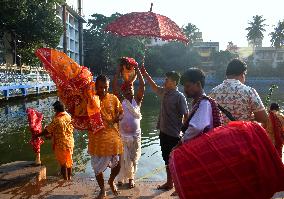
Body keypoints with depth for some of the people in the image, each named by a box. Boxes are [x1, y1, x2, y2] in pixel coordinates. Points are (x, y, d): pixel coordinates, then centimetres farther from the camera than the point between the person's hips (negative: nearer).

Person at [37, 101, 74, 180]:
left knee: (63, 163, 8)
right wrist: (52, 134, 18)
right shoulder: (69, 117, -1)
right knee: (69, 160, 20)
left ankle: (65, 179, 17)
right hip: (70, 143, 6)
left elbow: (47, 131, -13)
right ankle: (69, 177, 33)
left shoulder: (56, 120, -20)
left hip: (60, 145, -6)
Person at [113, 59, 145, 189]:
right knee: (123, 158, 6)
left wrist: (137, 69, -10)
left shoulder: (137, 100, 0)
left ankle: (131, 177, 29)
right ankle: (122, 178, 25)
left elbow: (142, 85, -10)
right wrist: (119, 69, -11)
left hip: (136, 135, 1)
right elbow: (114, 85, -12)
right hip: (122, 135, -1)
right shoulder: (120, 101, -2)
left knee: (134, 158, 11)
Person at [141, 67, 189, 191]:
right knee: (167, 159, 18)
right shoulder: (164, 92, 6)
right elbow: (154, 87, 25)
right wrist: (145, 74, 25)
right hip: (164, 132, 8)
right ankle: (169, 182, 32)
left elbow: (186, 115, -14)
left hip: (174, 134, -8)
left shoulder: (179, 97, -15)